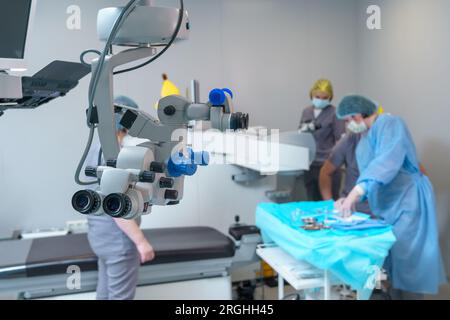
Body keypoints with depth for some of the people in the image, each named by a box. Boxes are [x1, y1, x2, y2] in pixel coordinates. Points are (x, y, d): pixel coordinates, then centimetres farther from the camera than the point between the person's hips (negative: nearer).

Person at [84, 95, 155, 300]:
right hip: (118, 239, -10)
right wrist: (141, 241, -24)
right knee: (121, 296, 2)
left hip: (99, 235, 10)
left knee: (105, 292, 19)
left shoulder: (95, 150, 9)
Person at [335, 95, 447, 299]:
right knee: (391, 263, 13)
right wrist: (351, 198, 3)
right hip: (388, 208, 9)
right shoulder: (365, 137, 16)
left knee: (406, 264, -6)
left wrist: (356, 191, -38)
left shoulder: (388, 124, -13)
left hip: (407, 204, -9)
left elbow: (387, 162, -30)